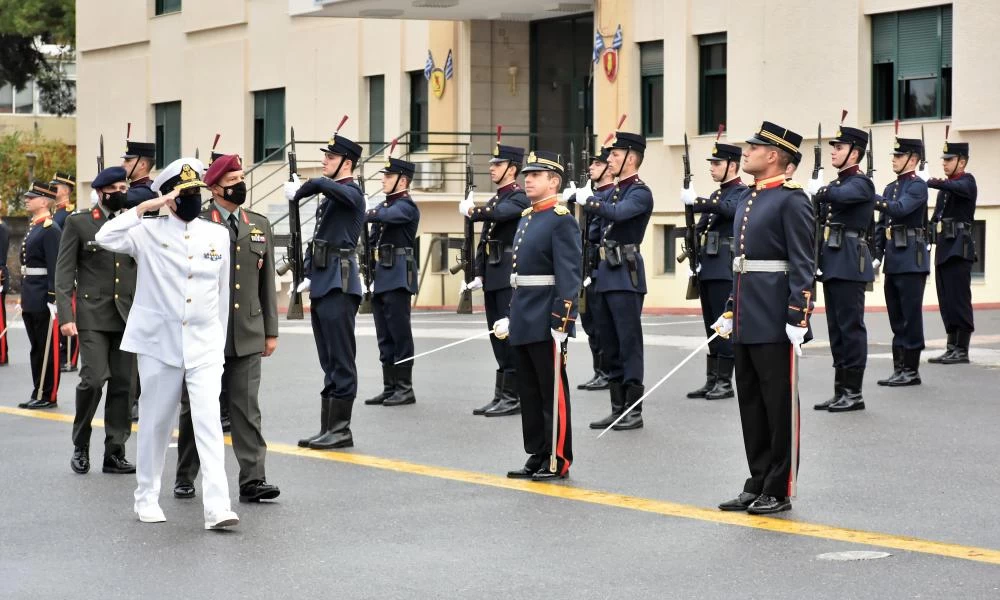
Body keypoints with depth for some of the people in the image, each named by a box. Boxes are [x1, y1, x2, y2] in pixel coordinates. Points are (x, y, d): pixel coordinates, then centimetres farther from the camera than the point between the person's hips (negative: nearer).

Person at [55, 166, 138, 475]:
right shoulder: (78, 223, 3)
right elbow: (64, 272, 0)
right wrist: (66, 316, -10)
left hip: (127, 317, 3)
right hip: (92, 317, -3)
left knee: (123, 385, 1)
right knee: (94, 378, -14)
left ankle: (115, 452, 9)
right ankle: (81, 445, 5)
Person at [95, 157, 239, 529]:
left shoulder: (218, 235, 8)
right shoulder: (149, 232, -2)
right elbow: (106, 238, -21)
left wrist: (220, 341, 14)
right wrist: (145, 208, -22)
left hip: (205, 346, 1)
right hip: (159, 344, -1)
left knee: (209, 422, -10)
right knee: (156, 423, 8)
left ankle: (217, 507, -17)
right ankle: (147, 498, 24)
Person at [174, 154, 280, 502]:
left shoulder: (259, 225, 11)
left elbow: (267, 281, 13)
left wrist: (271, 330, 10)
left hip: (247, 336, 3)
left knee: (247, 408, -1)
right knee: (196, 407, 7)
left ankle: (252, 480, -3)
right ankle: (185, 478, 19)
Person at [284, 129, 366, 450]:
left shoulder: (351, 193, -9)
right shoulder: (330, 195, 18)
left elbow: (320, 183, -31)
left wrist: (297, 192, -15)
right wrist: (309, 275, 16)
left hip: (339, 285, -10)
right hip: (322, 286, 10)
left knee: (341, 360, -6)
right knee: (329, 362, 11)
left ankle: (341, 429, -4)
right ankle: (327, 429, 14)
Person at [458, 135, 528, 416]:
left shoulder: (519, 197, -8)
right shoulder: (495, 200, 20)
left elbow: (499, 213, -29)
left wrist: (471, 210, -13)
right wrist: (477, 274, 12)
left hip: (510, 275, -9)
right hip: (493, 277, 9)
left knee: (509, 335, -8)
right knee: (498, 337, 10)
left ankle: (513, 397, -5)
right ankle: (502, 394, 14)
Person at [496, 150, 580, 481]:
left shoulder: (561, 220, -11)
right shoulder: (526, 218, 16)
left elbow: (569, 277, -17)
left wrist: (561, 322, -21)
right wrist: (512, 314, 18)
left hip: (546, 324, -9)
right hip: (524, 322, 9)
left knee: (553, 392, -2)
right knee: (529, 392, 12)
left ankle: (558, 461, 3)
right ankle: (537, 456, 18)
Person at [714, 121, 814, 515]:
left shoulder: (792, 199, -11)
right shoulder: (747, 200, 15)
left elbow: (803, 265, -15)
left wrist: (797, 320, -20)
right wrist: (730, 311, 19)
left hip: (774, 324, -9)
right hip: (747, 323, 9)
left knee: (779, 407, -1)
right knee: (751, 405, 12)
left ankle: (779, 491, 6)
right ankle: (758, 485, 19)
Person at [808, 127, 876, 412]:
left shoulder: (860, 183, -9)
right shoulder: (835, 184, 18)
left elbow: (841, 195, -31)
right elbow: (821, 222, 18)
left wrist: (818, 190, -14)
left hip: (850, 264, -9)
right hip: (832, 265, 9)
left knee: (850, 327, -6)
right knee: (836, 329, 10)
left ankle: (854, 393, -2)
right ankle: (840, 390, 15)